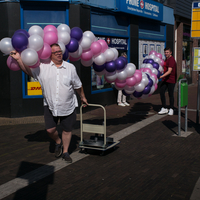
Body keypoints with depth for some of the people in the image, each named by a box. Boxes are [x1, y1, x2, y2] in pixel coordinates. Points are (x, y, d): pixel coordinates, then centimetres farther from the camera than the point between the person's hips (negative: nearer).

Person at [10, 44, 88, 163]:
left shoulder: (70, 67, 1)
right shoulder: (43, 67, -2)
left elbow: (77, 85, 11)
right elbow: (28, 70, 4)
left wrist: (83, 97, 22)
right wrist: (18, 59, -9)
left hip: (68, 106, 0)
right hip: (50, 106, 0)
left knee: (67, 130, 9)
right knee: (50, 130, 2)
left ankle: (65, 152, 30)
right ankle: (58, 143, 36)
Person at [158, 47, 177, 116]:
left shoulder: (171, 60, -16)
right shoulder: (166, 59, 14)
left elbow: (169, 71, -26)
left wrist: (161, 76, -34)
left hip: (171, 80, -9)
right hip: (165, 79, 9)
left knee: (170, 94, 1)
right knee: (161, 92, 1)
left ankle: (171, 109, 15)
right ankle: (164, 108, 8)